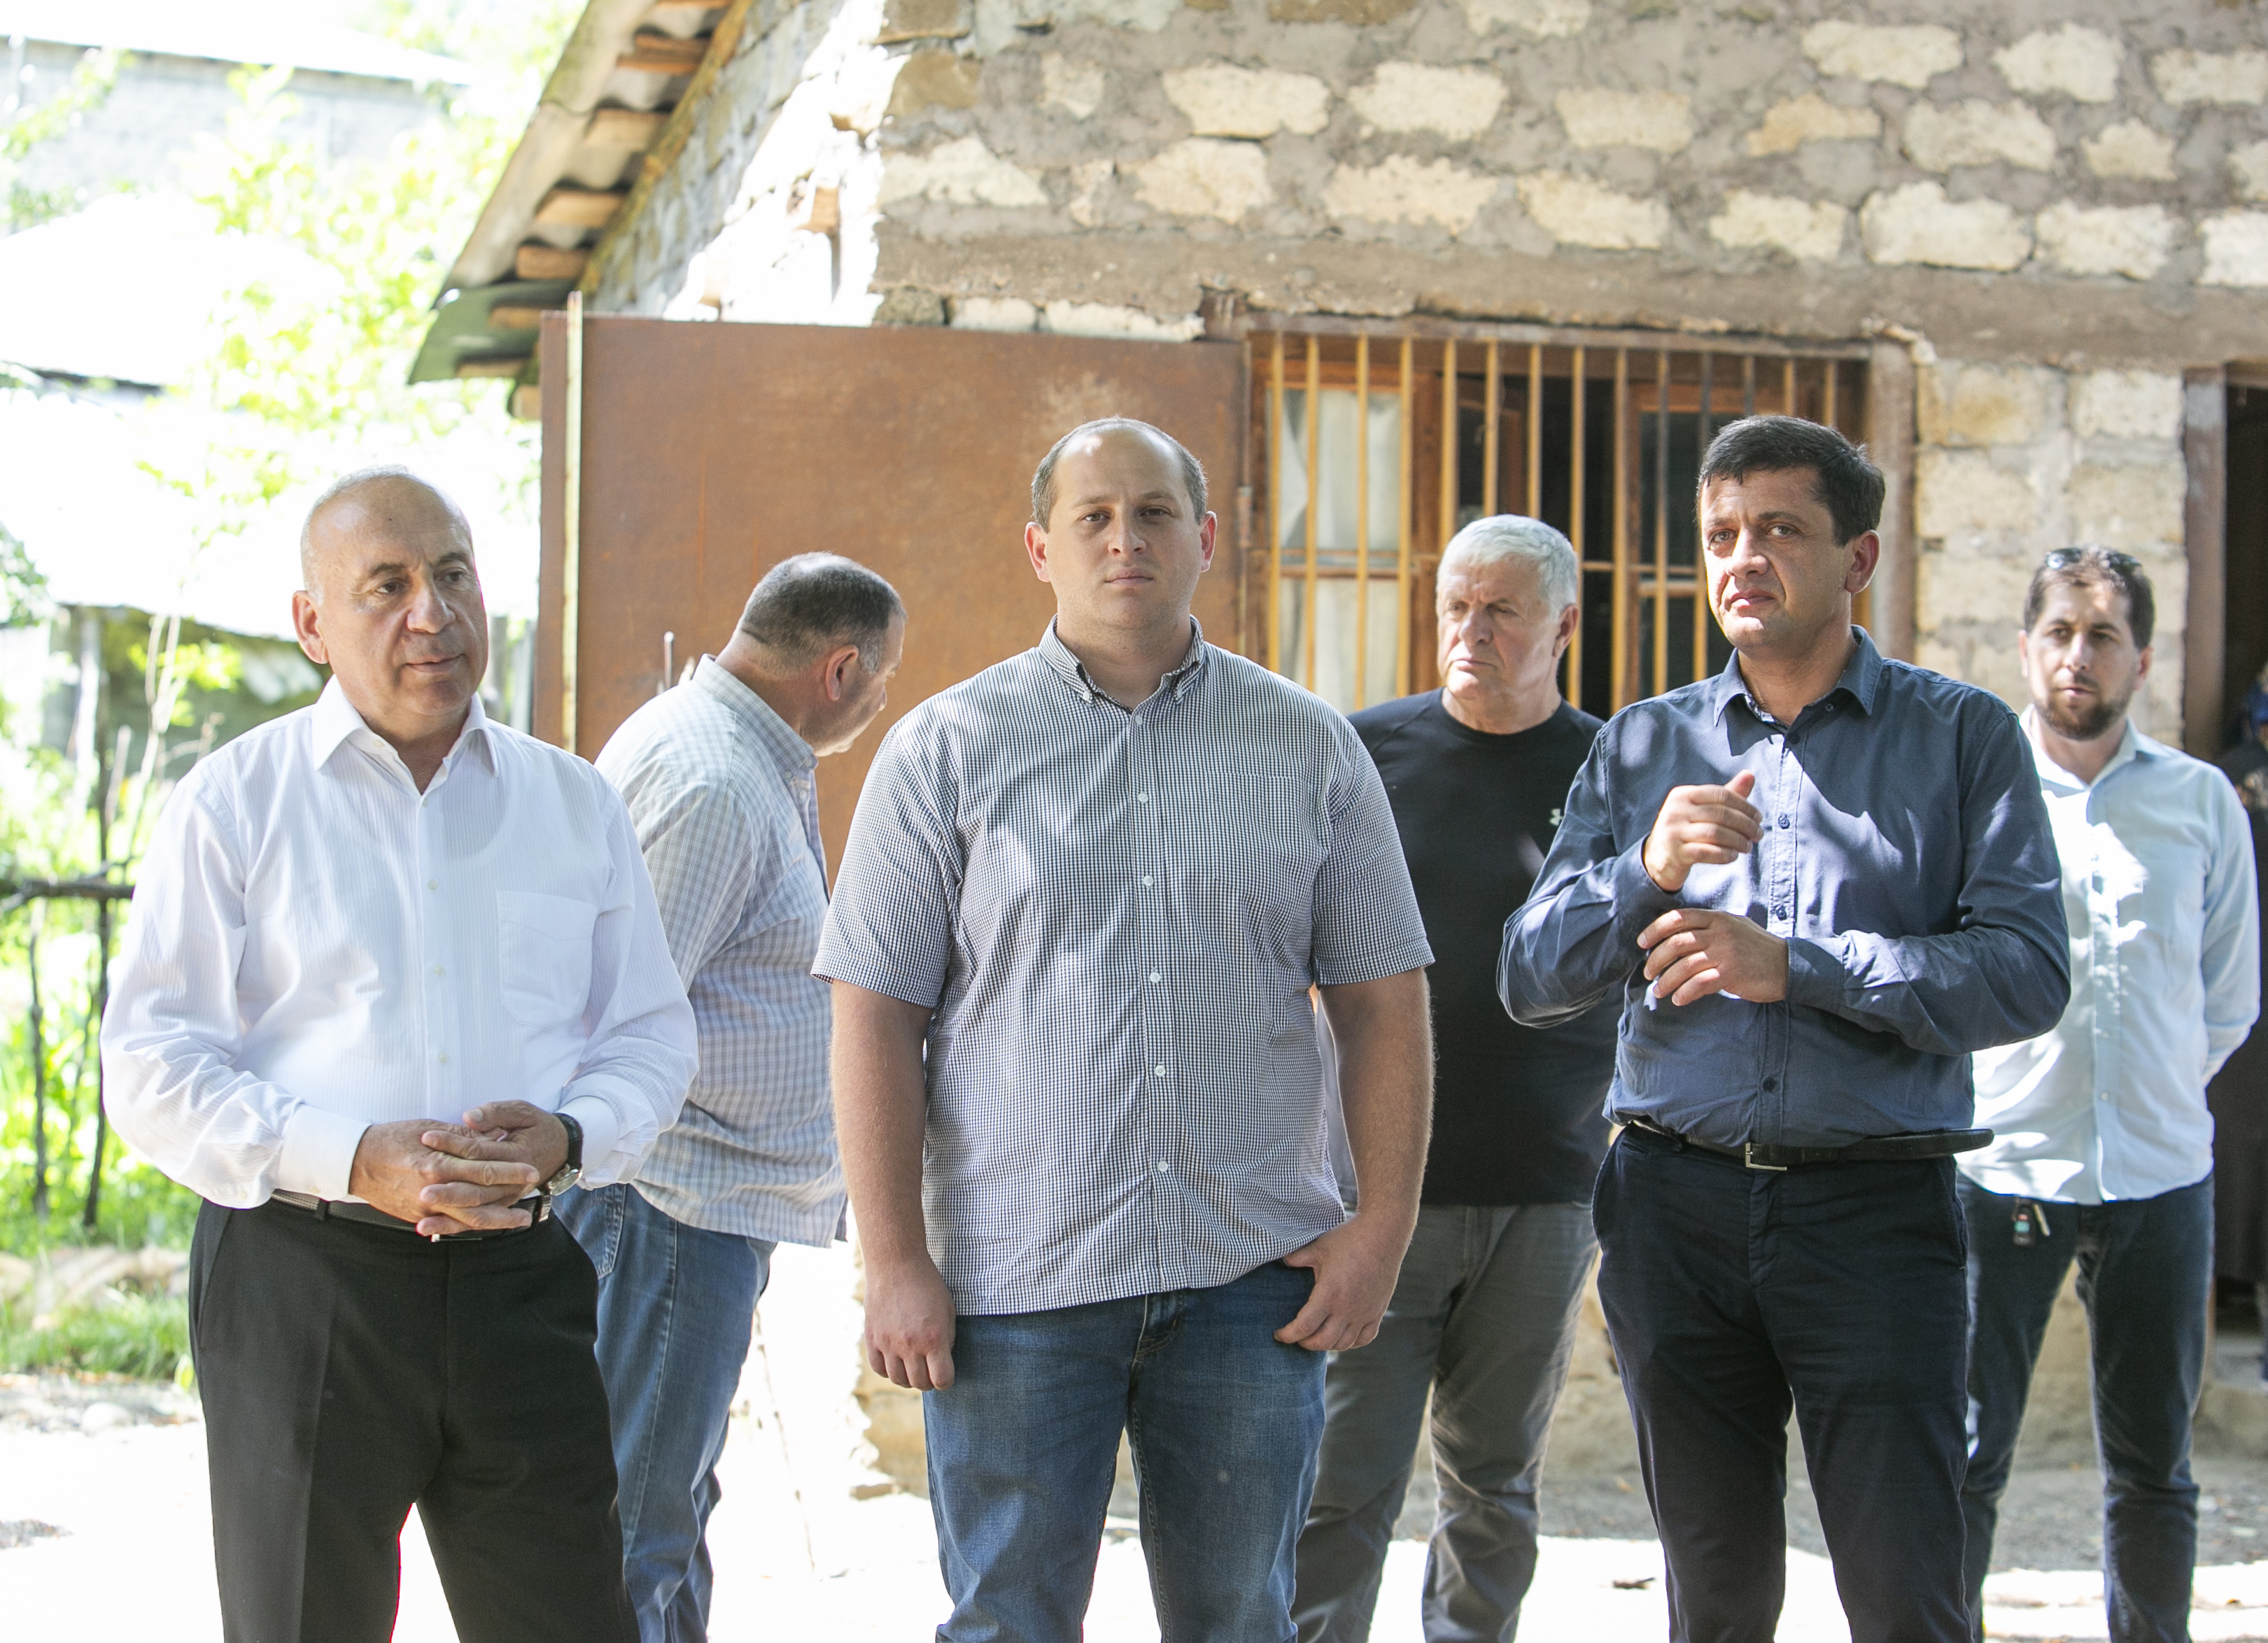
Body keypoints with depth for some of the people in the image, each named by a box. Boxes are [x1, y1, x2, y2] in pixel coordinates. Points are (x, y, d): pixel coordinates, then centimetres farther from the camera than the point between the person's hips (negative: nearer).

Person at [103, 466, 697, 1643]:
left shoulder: (574, 804, 11)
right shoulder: (232, 803, 1)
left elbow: (650, 1032, 13)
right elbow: (153, 1069, -4)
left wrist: (569, 1136, -10)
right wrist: (349, 1161, -18)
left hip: (524, 1281, 2)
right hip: (300, 1283, -2)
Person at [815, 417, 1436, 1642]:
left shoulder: (1312, 748, 8)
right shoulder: (948, 749, 2)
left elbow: (1382, 1001, 8)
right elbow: (876, 1020, -1)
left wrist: (1382, 1227, -1)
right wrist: (896, 1264, -7)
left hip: (1253, 1276, 2)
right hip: (1015, 1280, -1)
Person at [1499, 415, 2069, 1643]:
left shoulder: (1962, 736, 4)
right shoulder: (1642, 747, 13)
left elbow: (2027, 973, -7)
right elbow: (1531, 979, 7)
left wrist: (1796, 965, -14)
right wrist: (1647, 873, -12)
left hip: (1874, 1205, -3)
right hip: (1675, 1205, 3)